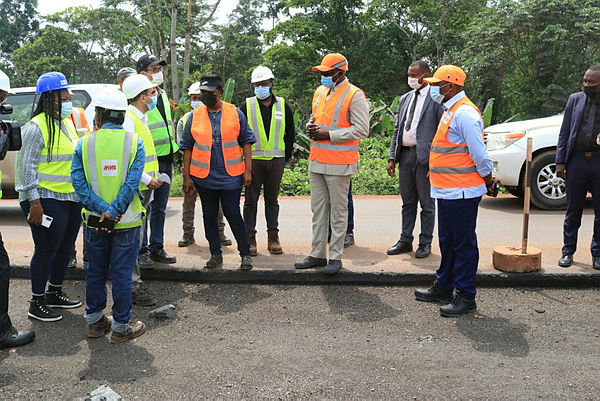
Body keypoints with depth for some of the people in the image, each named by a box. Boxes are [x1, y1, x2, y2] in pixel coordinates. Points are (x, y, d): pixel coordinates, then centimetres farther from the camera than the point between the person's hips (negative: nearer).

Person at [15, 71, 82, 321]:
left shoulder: (67, 123, 13)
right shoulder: (37, 126, -13)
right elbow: (26, 164, -15)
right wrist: (34, 201, -19)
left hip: (72, 197, 8)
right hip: (47, 200, -8)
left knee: (65, 248, 16)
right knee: (46, 250, -1)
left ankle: (55, 293, 32)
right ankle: (37, 303, 13)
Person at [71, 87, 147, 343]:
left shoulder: (85, 143, -2)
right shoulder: (134, 142, -6)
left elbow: (78, 182, -9)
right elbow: (132, 182, -15)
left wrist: (102, 209, -13)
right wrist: (114, 211, -15)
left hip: (94, 221, 2)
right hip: (126, 221, -2)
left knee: (95, 271, 16)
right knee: (121, 274, 6)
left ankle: (94, 322, 29)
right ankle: (120, 327, 15)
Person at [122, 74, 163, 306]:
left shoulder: (141, 118, 17)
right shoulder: (128, 120, -16)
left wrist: (154, 177, 14)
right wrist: (147, 179, -19)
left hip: (143, 188, 11)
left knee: (135, 237, 17)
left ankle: (134, 282, 27)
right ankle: (132, 287, 3)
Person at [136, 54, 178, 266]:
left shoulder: (163, 94, 15)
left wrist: (173, 144, 22)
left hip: (166, 157, 8)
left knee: (160, 206, 13)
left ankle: (157, 248, 22)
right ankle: (141, 251, 8)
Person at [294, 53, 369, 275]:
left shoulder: (355, 95, -9)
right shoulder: (320, 92, 15)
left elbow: (361, 129, -15)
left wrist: (328, 135, -17)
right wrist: (310, 127, 2)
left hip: (339, 164, -7)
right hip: (316, 161, 8)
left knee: (338, 210, 1)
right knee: (318, 209, 12)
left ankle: (336, 257, 10)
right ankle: (318, 254, 21)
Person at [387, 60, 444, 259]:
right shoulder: (404, 99, 15)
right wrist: (392, 157, 8)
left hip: (424, 157, -6)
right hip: (405, 154, 6)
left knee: (426, 203, 5)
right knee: (407, 202, 13)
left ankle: (425, 243, 16)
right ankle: (405, 241, 22)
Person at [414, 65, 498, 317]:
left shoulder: (465, 113, -17)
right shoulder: (450, 111, 16)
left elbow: (479, 153, -18)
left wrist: (489, 181, -9)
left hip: (462, 192, -10)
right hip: (447, 190, 10)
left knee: (464, 244, -2)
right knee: (447, 241, 18)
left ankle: (466, 298, 8)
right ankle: (443, 289, 31)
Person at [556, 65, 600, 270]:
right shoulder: (575, 100, 7)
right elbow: (564, 133, 7)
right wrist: (560, 162, 1)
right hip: (576, 161, 1)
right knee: (573, 211, 9)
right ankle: (568, 251, 20)